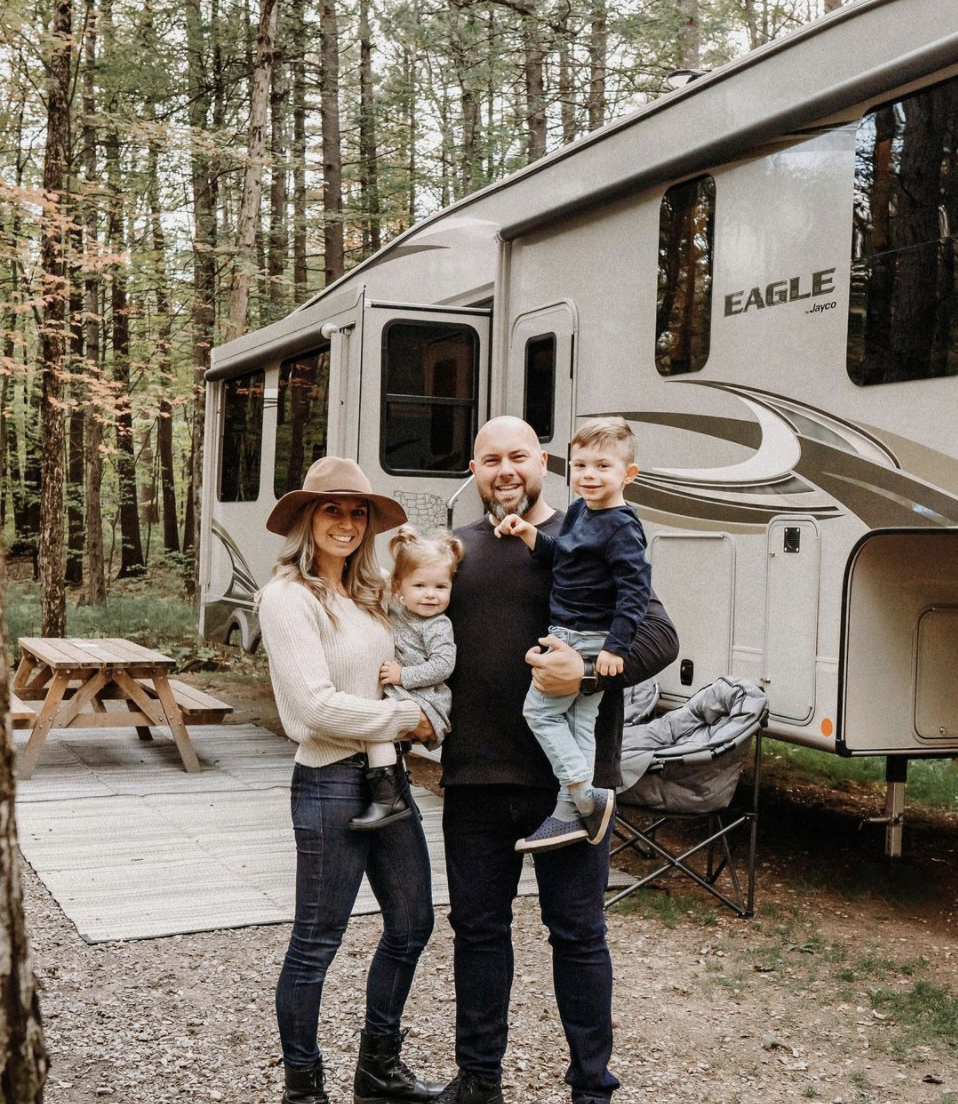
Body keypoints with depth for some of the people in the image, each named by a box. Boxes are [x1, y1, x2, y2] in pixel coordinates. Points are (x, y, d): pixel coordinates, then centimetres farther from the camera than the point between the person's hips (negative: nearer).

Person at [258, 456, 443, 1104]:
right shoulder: (289, 596, -13)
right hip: (331, 782, -8)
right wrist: (409, 718, -12)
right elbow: (318, 706, -20)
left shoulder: (367, 593, 11)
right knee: (317, 942, 4)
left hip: (385, 773, 9)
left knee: (412, 922, 17)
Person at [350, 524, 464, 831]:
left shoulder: (438, 626, -7)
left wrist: (404, 675, -19)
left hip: (425, 700, -9)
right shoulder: (394, 611, 12)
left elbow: (442, 665, -17)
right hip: (394, 696, 9)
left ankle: (388, 793, -32)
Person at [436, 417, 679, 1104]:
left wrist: (587, 672, -24)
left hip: (567, 781, -4)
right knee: (478, 928, 14)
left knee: (578, 934, 6)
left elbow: (659, 636, -9)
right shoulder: (457, 550, 11)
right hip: (474, 777, 4)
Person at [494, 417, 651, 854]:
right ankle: (572, 812, 15)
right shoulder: (579, 511, 11)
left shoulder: (621, 527, -17)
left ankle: (585, 797, -1)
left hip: (590, 640, -9)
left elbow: (635, 588, -21)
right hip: (568, 635, 9)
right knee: (579, 723, 10)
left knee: (540, 709, -3)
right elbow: (559, 557, 22)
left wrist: (616, 645, -24)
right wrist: (528, 534, 7)